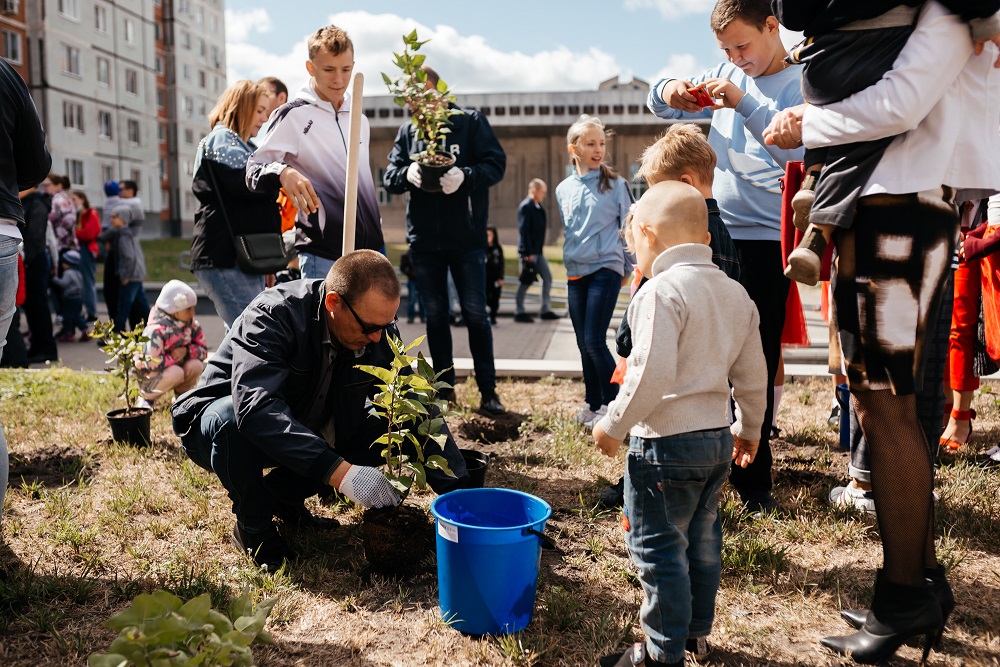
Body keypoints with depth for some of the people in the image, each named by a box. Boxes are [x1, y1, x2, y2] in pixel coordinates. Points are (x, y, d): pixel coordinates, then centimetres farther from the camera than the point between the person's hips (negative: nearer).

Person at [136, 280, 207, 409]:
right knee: (175, 373, -34)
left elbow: (203, 350, -5)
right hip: (147, 377, -5)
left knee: (196, 365, -22)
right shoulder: (156, 330, -30)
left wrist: (186, 351, -23)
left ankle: (181, 395, 5)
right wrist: (174, 357, -23)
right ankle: (146, 398, -7)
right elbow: (153, 364, -36)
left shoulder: (192, 324, -9)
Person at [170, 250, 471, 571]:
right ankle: (253, 526, -10)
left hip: (306, 433, 5)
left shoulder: (380, 331, -14)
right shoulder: (272, 315, -31)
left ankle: (283, 494, 4)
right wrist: (340, 471, -51)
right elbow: (255, 406, -45)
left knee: (384, 432, -16)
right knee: (233, 420, -38)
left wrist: (459, 491, -24)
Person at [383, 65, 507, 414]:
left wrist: (465, 175, -24)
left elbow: (497, 163, -5)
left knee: (475, 314, 1)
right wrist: (407, 174, -17)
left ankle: (488, 391, 10)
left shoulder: (471, 122, 0)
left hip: (467, 237, -3)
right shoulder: (407, 130, 9)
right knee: (435, 316, 10)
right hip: (423, 238, 3)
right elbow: (389, 176, 6)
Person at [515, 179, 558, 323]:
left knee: (547, 277, 9)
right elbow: (523, 230, -19)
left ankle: (546, 310, 15)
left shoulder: (538, 207, 15)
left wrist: (540, 247, 15)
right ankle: (519, 312, 7)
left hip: (538, 251, 9)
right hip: (529, 251, -9)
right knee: (526, 281, -3)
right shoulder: (526, 207, -13)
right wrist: (528, 253, -22)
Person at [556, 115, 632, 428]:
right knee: (584, 343, 9)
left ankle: (613, 405, 2)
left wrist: (630, 268, 2)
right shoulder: (563, 189, 9)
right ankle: (592, 404, 21)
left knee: (595, 341, -11)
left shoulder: (616, 185, -2)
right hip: (575, 273, 5)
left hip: (606, 269, -5)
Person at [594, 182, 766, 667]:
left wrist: (614, 426, -13)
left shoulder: (662, 290, -17)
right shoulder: (736, 294, 8)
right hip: (716, 437, 9)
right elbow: (752, 376, 11)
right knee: (702, 540, 21)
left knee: (657, 548, 4)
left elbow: (651, 374, -25)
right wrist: (749, 428, 24)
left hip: (665, 441, -9)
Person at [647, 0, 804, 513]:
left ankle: (753, 479, 15)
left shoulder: (802, 83, -2)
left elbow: (799, 149, -19)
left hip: (764, 242, -4)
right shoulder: (727, 77, 13)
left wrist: (743, 103, -28)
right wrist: (668, 90, -5)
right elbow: (659, 106, 18)